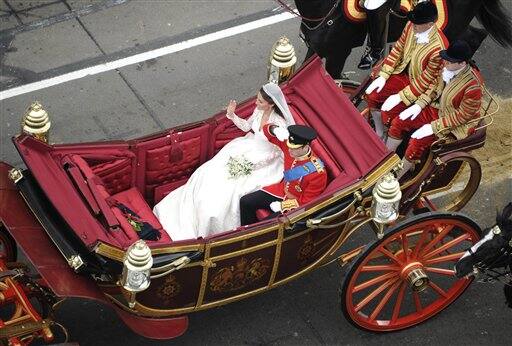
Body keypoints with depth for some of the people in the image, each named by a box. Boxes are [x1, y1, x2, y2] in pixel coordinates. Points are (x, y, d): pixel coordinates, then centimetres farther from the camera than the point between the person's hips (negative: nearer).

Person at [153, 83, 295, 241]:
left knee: (229, 189, -20)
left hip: (265, 162, -7)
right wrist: (232, 115, -4)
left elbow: (274, 154, -19)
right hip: (247, 150, 7)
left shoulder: (279, 123, -25)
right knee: (210, 173, -6)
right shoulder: (259, 110, -5)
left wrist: (248, 165, -21)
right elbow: (247, 126, 14)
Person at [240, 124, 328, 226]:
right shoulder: (289, 147, -14)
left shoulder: (318, 173, -30)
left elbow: (306, 202, -21)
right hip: (280, 191, 7)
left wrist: (281, 205, -18)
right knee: (245, 202, 2)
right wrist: (275, 130, -30)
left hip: (294, 205, -7)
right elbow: (267, 130, -6)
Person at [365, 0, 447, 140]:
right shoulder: (411, 26, -15)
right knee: (373, 95, -3)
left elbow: (426, 80, -24)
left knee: (388, 113, -16)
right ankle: (379, 135, 15)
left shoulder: (438, 48, -34)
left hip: (420, 87, -6)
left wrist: (400, 97, -21)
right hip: (403, 73, 6)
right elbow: (397, 50, 0)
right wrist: (383, 76, -3)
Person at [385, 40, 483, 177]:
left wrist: (434, 126, -23)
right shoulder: (449, 68, -11)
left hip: (456, 124, -8)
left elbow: (463, 116, -24)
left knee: (418, 139, -22)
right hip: (438, 108, 8)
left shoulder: (473, 85, -31)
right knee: (399, 121, -1)